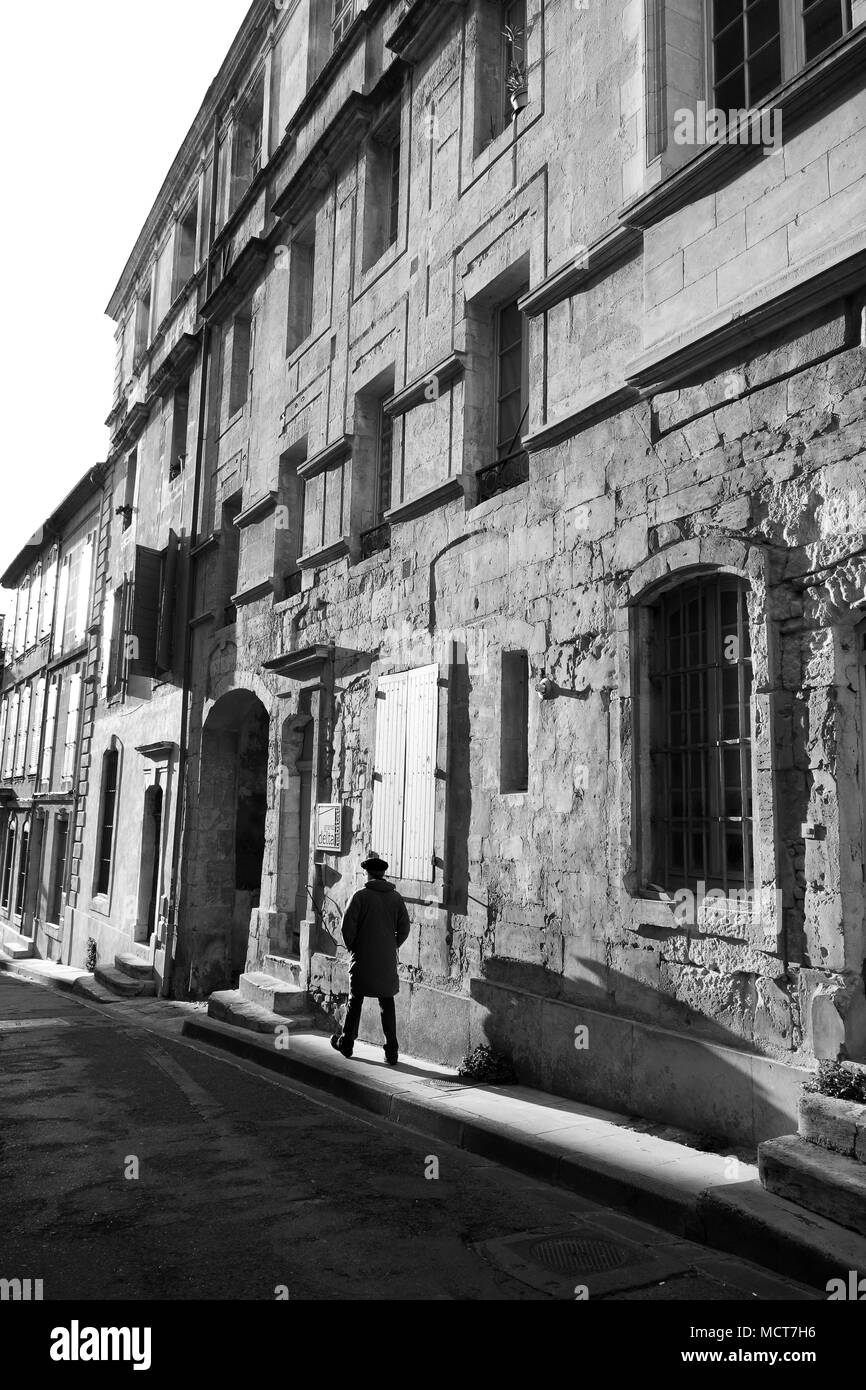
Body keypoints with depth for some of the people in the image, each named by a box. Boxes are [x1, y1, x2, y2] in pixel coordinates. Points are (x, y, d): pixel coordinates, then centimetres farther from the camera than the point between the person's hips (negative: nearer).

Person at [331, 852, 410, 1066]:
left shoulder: (361, 896, -9)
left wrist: (352, 947, 3)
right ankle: (391, 1051, 4)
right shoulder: (396, 897, 2)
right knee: (387, 1003, 8)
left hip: (363, 959, -2)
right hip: (388, 960, 3)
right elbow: (404, 928, 3)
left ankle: (346, 1043, 23)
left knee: (355, 1000, 11)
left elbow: (347, 926, -12)